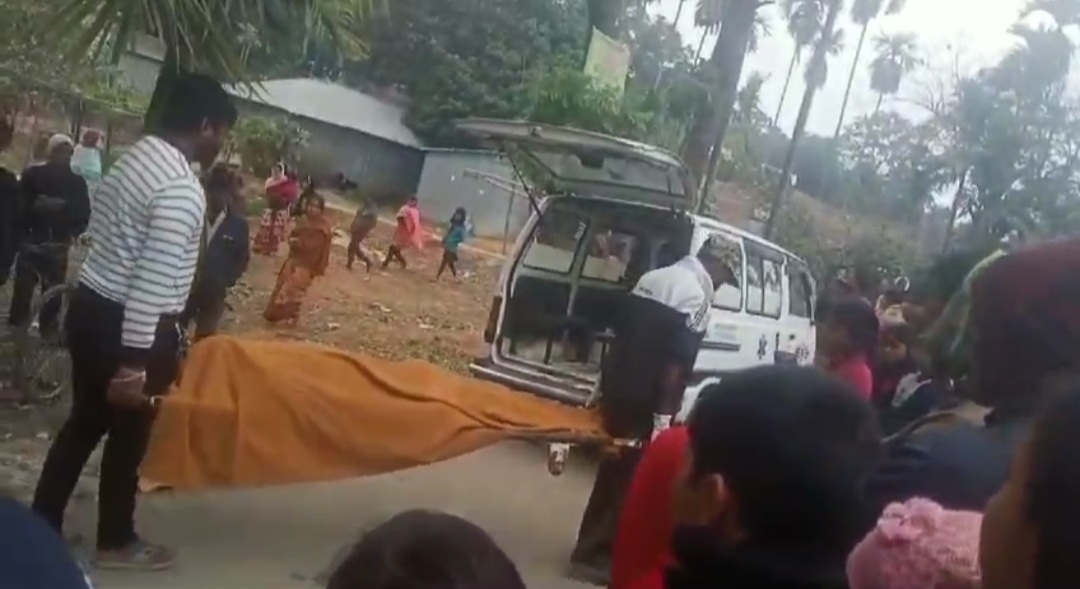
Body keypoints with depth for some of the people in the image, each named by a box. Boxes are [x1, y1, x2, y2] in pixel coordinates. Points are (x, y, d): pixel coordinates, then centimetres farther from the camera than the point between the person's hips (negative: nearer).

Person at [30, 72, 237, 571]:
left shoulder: (135, 157, 8)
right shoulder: (182, 189, -22)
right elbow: (153, 281, -26)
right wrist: (134, 361, -24)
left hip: (91, 307, 9)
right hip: (131, 325, -9)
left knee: (84, 422, 21)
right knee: (128, 433, 10)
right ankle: (115, 542, 28)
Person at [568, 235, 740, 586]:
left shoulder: (654, 278, 13)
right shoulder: (696, 295, -14)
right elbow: (675, 362, -20)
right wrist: (664, 415, -19)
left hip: (617, 391, 9)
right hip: (644, 402, -9)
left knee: (615, 467, 19)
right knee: (629, 476, 2)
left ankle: (591, 548, 30)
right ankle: (596, 555, 10)